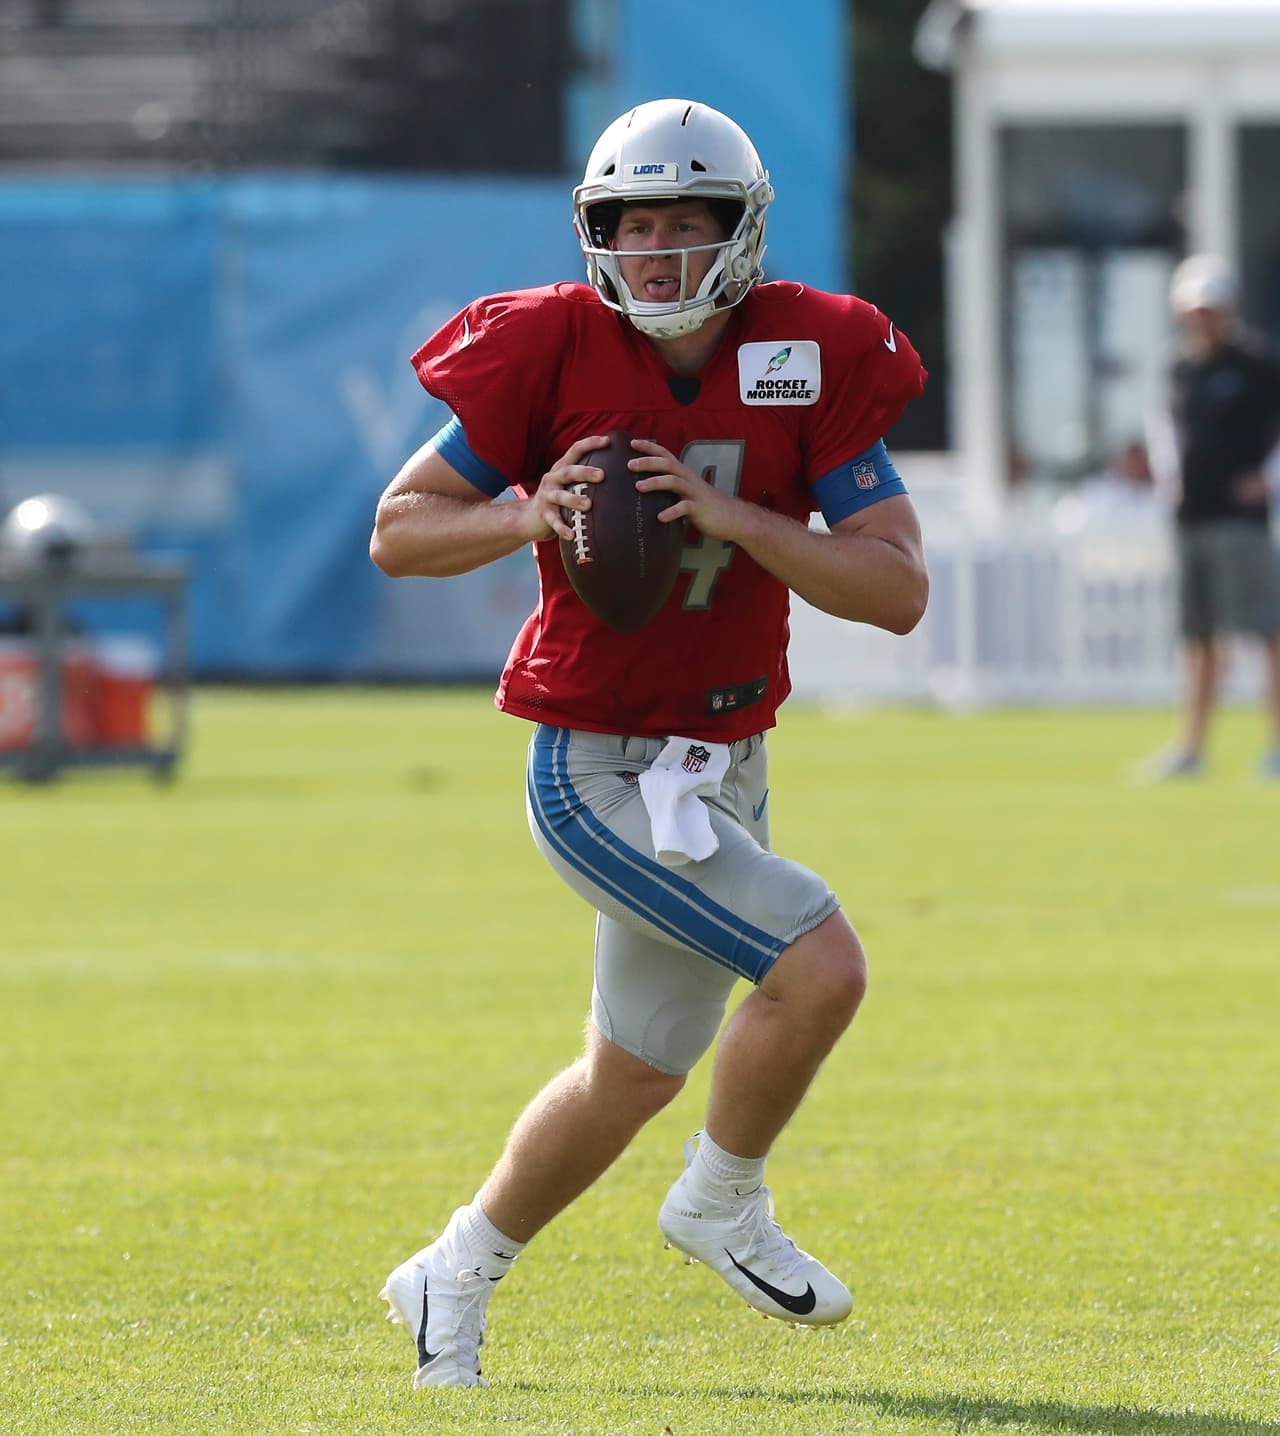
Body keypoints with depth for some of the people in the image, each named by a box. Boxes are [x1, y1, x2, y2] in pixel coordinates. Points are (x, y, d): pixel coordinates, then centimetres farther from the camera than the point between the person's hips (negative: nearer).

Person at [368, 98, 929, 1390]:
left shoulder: (811, 359, -7)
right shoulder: (553, 352, -13)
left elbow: (898, 591, -12)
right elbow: (399, 530, -4)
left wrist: (729, 517, -23)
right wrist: (525, 517, -23)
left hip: (722, 769, 5)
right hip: (597, 766, -5)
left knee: (632, 1077, 17)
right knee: (817, 968, -20)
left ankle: (453, 1280, 36)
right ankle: (723, 1209, 5)